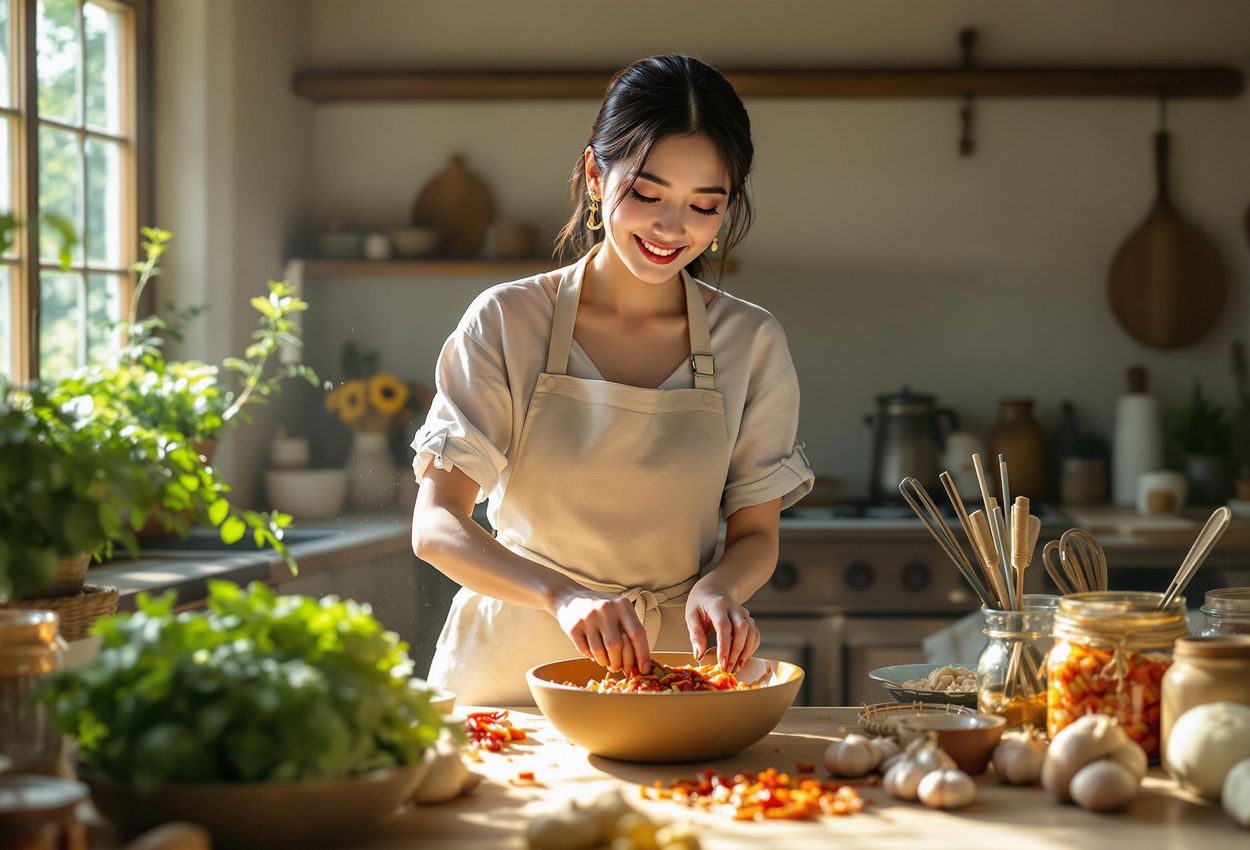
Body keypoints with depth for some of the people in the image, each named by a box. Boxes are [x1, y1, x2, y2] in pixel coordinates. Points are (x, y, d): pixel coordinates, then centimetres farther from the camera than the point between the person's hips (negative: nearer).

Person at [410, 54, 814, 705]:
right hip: (510, 669, -1)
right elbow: (435, 525, -10)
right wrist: (561, 595, -28)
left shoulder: (751, 343, 2)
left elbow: (756, 533, 8)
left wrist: (717, 588, -16)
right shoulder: (506, 322, -4)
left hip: (667, 670, 1)